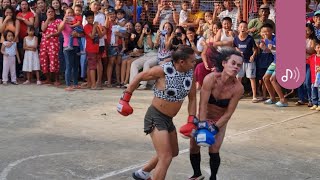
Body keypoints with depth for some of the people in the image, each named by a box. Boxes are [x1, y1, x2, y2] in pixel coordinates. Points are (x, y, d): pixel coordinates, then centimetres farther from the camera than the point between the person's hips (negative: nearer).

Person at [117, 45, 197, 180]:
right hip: (156, 117, -8)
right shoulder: (163, 70, -22)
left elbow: (192, 98, 4)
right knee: (166, 157, -13)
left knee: (173, 152, 25)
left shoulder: (191, 73, -5)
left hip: (168, 119, 8)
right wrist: (125, 98, -6)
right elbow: (139, 77, -9)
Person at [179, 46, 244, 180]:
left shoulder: (238, 88, -27)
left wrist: (214, 128, -24)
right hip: (203, 117, 1)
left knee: (214, 151, -8)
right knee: (194, 147, 6)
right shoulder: (210, 79, -30)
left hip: (220, 121, -1)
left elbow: (228, 113, -20)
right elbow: (203, 105, -28)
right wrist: (202, 126, -31)